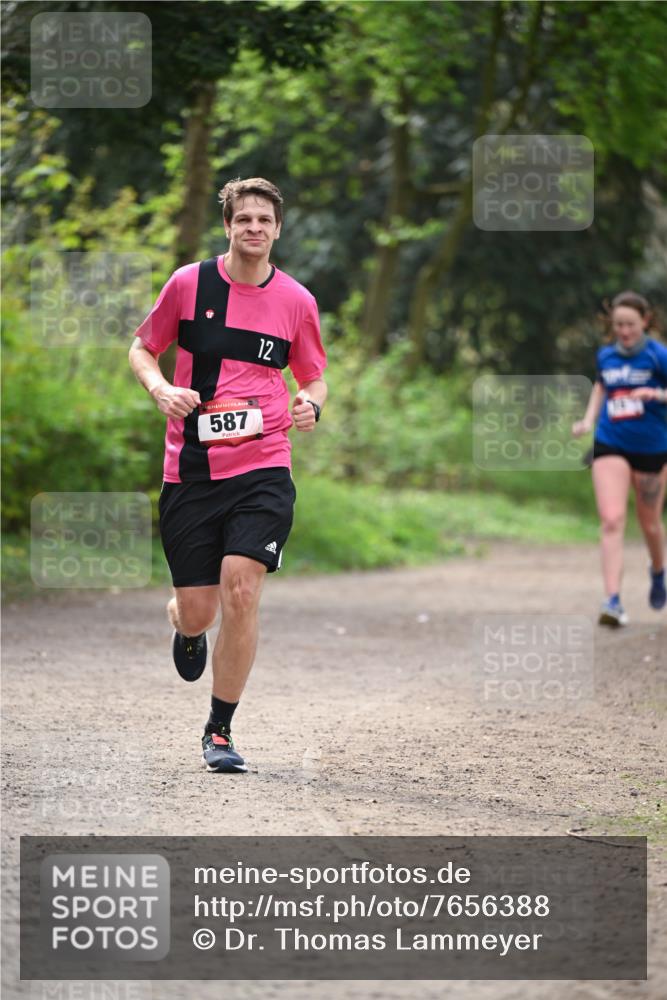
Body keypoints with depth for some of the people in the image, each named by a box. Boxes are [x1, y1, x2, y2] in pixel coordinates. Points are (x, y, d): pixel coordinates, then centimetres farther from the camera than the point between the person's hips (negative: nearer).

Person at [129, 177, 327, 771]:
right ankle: (186, 626, 42)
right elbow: (142, 349, 13)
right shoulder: (188, 283, 1)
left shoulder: (296, 300, 4)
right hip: (191, 471, 0)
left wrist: (310, 404, -5)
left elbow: (313, 377, 18)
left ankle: (220, 730, 0)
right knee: (197, 611, 0)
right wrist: (161, 389, -8)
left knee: (241, 591, -16)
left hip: (263, 469, 0)